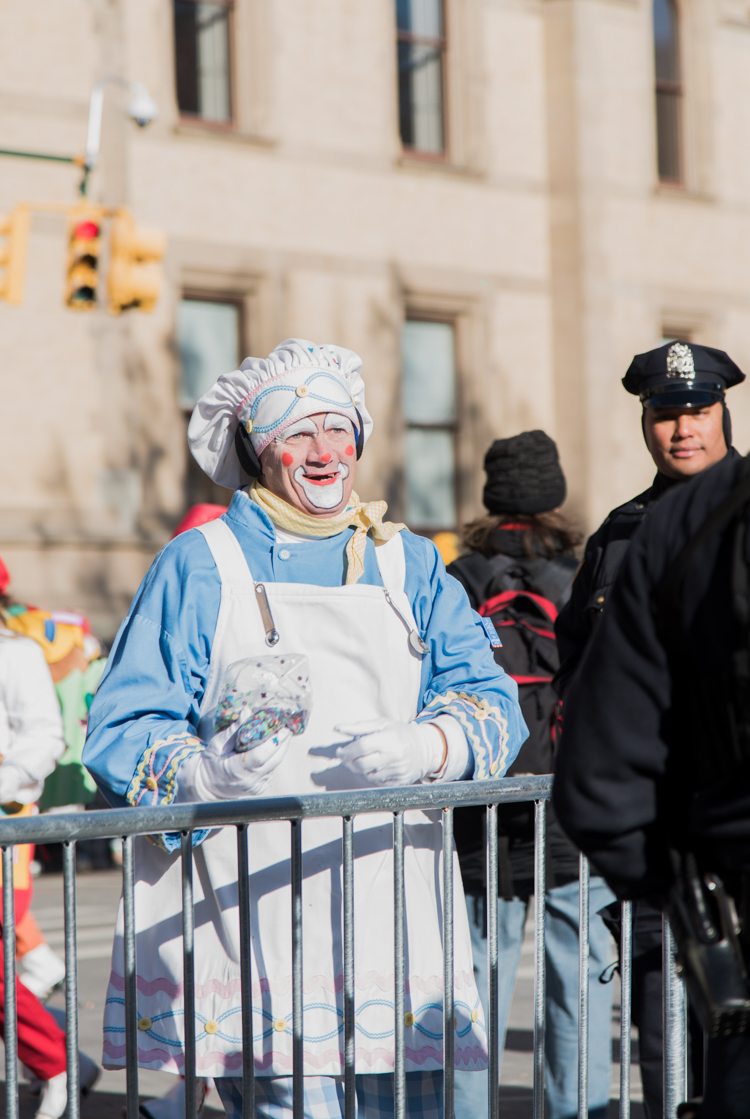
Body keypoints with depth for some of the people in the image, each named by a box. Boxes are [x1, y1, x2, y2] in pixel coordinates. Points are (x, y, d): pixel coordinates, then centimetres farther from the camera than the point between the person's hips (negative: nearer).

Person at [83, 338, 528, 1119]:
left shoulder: (409, 564, 17)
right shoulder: (200, 566, 5)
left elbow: (489, 701, 10)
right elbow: (121, 732, 1)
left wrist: (425, 749, -12)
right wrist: (206, 773, -19)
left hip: (393, 894, 4)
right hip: (254, 895, -4)